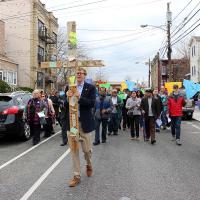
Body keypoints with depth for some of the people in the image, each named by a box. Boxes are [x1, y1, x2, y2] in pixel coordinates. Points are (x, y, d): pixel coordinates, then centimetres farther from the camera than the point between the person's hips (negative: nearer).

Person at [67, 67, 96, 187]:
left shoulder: (90, 88, -1)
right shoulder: (69, 87, 8)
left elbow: (92, 103, -12)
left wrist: (80, 97, -24)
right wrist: (68, 97, -13)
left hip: (85, 122, -2)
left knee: (87, 149, 9)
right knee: (74, 150, 4)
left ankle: (89, 165, 40)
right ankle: (77, 176, 15)